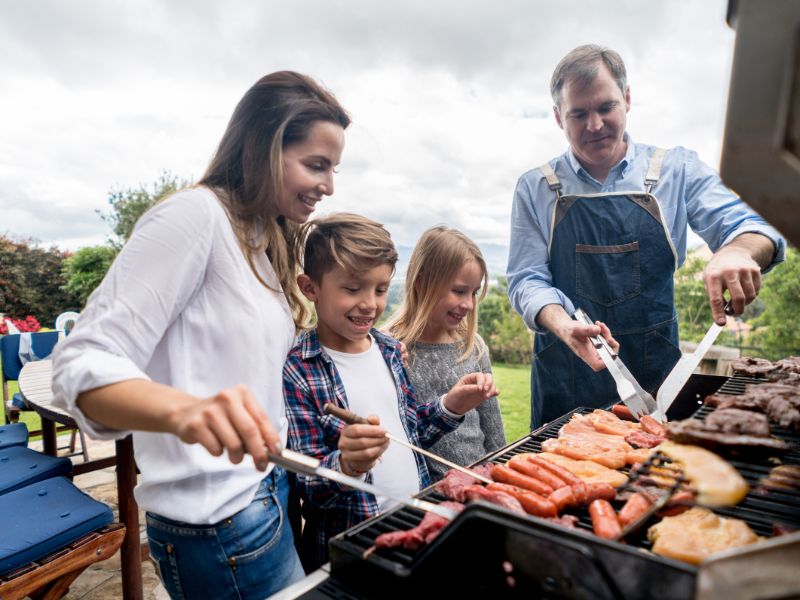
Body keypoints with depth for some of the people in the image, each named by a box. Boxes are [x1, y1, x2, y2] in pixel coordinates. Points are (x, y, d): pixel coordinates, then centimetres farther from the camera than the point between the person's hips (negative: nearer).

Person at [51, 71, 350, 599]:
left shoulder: (269, 243, 10)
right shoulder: (197, 214, -16)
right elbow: (84, 363, -21)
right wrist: (185, 409, -40)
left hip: (268, 493, 9)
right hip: (218, 524, -9)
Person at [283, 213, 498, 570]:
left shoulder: (390, 349, 0)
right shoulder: (296, 373, -19)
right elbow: (306, 487, -17)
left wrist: (451, 406, -3)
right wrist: (347, 465, -35)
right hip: (347, 546, -5)